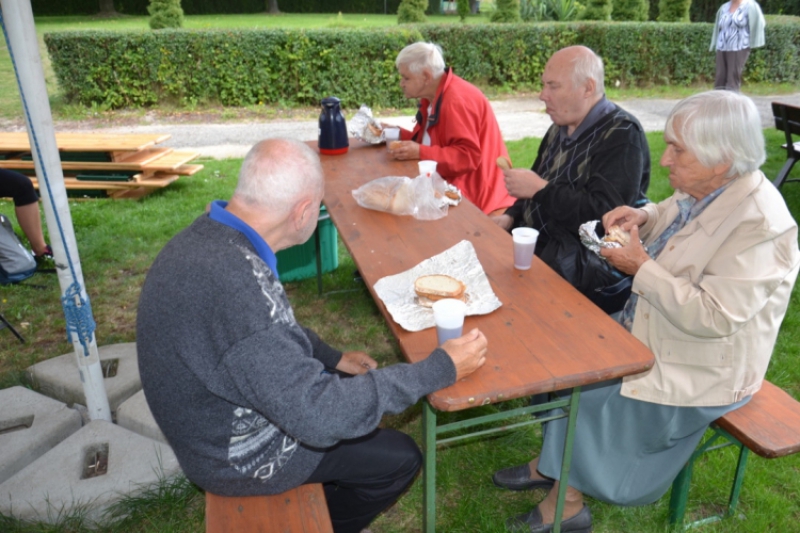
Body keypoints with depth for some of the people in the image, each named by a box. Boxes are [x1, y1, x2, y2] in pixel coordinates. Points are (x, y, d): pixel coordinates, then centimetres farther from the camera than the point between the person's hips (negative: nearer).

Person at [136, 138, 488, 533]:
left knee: (362, 385, 22)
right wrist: (442, 369, -28)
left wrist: (333, 357, 12)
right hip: (241, 456, -8)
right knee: (400, 459, 5)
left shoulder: (206, 237, -8)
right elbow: (318, 415, -35)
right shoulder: (236, 281, -38)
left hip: (222, 424, 8)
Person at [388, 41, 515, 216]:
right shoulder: (433, 96, 11)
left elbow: (469, 156, -25)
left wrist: (420, 153, -26)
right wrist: (398, 134, 5)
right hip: (453, 183, 9)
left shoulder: (457, 100, -20)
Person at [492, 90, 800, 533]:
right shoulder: (698, 189, -4)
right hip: (647, 330, 9)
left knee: (583, 396, -12)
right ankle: (549, 465, 20)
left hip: (701, 368, -8)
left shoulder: (760, 225, -29)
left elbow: (714, 317, -31)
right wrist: (640, 217, -5)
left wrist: (641, 268, -26)